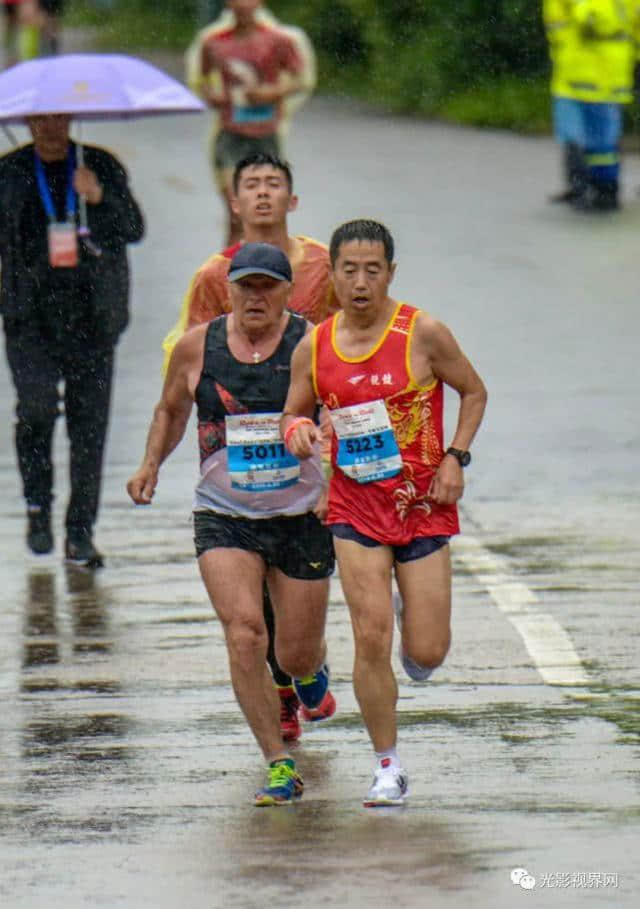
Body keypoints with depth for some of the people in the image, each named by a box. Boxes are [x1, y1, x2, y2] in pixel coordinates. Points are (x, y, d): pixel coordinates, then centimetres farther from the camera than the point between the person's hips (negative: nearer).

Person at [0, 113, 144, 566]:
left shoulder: (102, 167, 7)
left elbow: (134, 229, -3)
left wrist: (99, 198, -19)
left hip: (91, 315, 0)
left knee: (90, 422, -2)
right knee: (36, 405, -19)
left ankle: (81, 534, 6)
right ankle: (38, 503, 3)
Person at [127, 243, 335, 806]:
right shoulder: (197, 347, -1)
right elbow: (170, 411, 17)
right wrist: (151, 464, 2)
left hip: (302, 516, -1)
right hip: (223, 519, 1)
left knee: (297, 656, 8)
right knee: (245, 636, -19)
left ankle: (311, 669, 49)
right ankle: (279, 765, -11)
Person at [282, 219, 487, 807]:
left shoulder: (424, 334, -8)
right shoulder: (313, 348, 0)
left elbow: (474, 392, 5)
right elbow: (293, 414, 12)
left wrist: (455, 458, -8)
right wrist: (297, 431, -12)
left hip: (424, 508, -1)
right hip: (355, 509, 1)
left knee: (427, 654, -1)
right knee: (370, 638, -11)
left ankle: (415, 619, 38)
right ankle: (388, 768, 4)